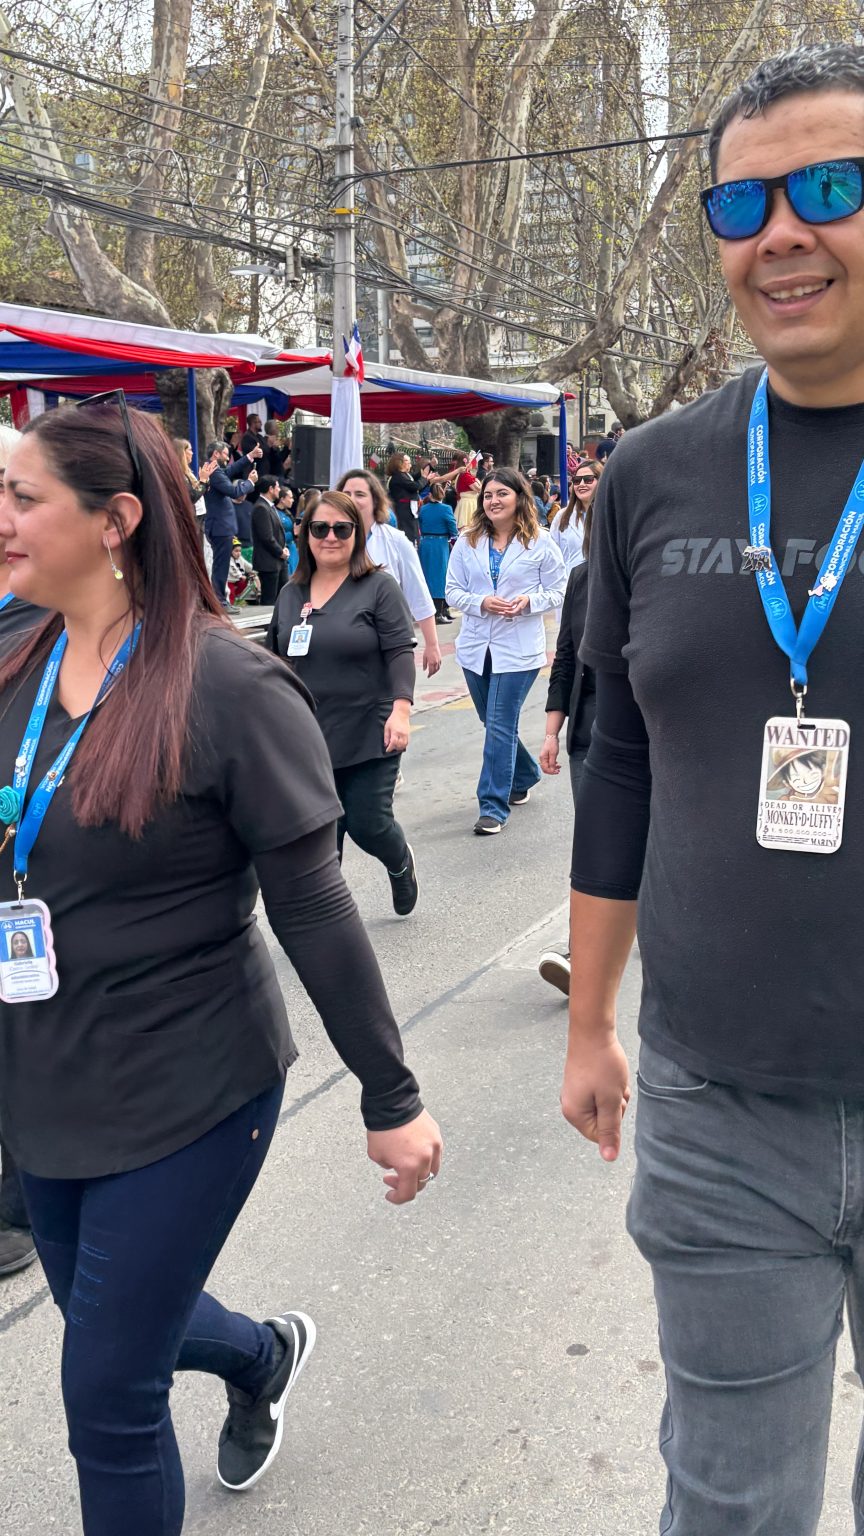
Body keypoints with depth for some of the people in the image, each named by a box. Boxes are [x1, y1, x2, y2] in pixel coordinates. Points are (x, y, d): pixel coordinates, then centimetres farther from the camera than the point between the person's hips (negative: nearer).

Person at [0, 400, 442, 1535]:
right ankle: (263, 1357, 57)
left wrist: (392, 1098, -11)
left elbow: (314, 908, -15)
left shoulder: (230, 688, -18)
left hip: (187, 1093, -7)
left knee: (109, 1397, 4)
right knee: (99, 1313, 26)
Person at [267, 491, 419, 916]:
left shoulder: (378, 587, -5)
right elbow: (275, 659, 16)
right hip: (310, 735, 4)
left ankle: (401, 863, 35)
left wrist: (401, 708, -22)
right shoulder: (291, 594, 10)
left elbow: (400, 652, -11)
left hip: (370, 735, -4)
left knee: (367, 824, 1)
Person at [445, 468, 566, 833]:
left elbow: (559, 591, 1)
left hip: (518, 649, -4)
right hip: (476, 646, 4)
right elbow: (453, 592, 4)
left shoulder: (539, 543, -2)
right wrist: (481, 603, -15)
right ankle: (525, 776, 41)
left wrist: (529, 602, -18)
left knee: (500, 726, -8)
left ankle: (494, 806, -2)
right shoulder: (467, 542, 4)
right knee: (494, 724, 16)